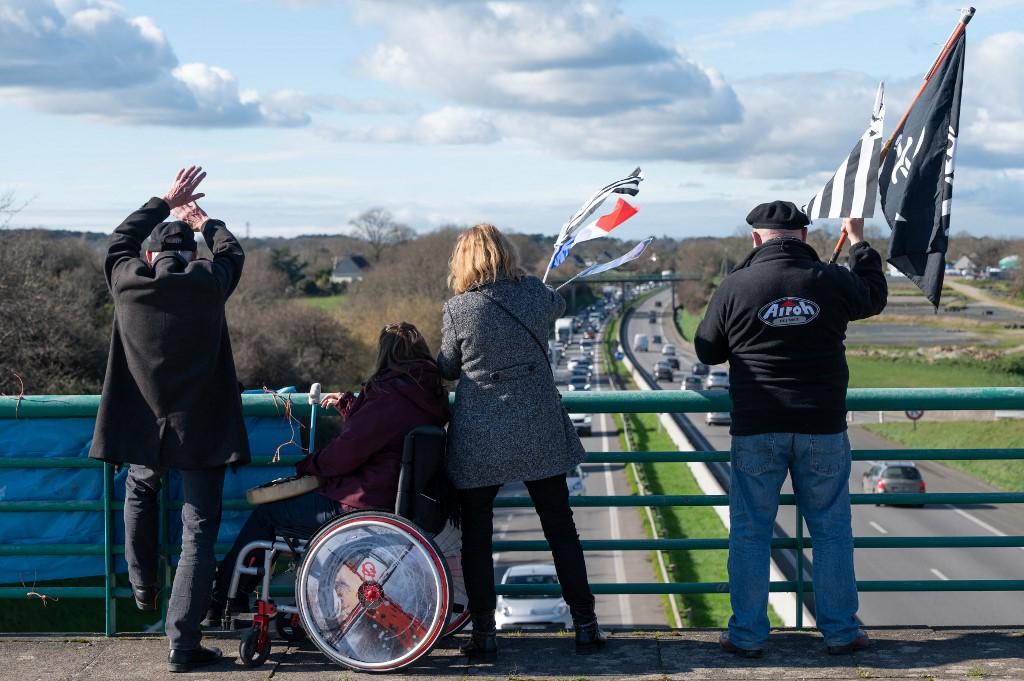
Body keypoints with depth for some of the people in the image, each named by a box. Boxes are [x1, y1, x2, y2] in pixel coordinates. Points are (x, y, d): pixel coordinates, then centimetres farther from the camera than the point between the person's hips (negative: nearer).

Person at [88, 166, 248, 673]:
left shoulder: (127, 280, -2)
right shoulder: (208, 281, -6)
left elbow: (119, 240, 20)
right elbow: (232, 250, 17)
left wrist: (166, 203, 28)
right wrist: (204, 222, 34)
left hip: (144, 423, 2)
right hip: (201, 426, -2)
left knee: (141, 491, 33)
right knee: (199, 533, 1)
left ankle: (143, 588, 38)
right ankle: (182, 643, -1)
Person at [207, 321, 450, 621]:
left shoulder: (392, 397, -20)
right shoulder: (430, 395, 9)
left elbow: (345, 452, -20)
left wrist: (307, 465, -4)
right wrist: (348, 404, 27)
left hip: (361, 504, -10)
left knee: (266, 512, 4)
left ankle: (218, 600, 16)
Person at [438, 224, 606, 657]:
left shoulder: (457, 310, -10)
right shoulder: (534, 294, -4)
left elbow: (448, 368, 4)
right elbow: (558, 305, 20)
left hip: (478, 441, -2)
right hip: (539, 434, 2)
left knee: (476, 538, 10)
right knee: (561, 530, 13)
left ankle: (484, 633, 12)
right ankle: (585, 625, 16)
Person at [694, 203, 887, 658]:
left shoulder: (735, 287, -6)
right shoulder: (831, 281, -4)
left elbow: (707, 351, 6)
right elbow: (874, 296, 20)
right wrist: (859, 243, 32)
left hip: (756, 432, -1)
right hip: (822, 431, 1)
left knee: (750, 532, 8)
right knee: (832, 531, 11)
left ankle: (747, 635, 11)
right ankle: (840, 632, 16)